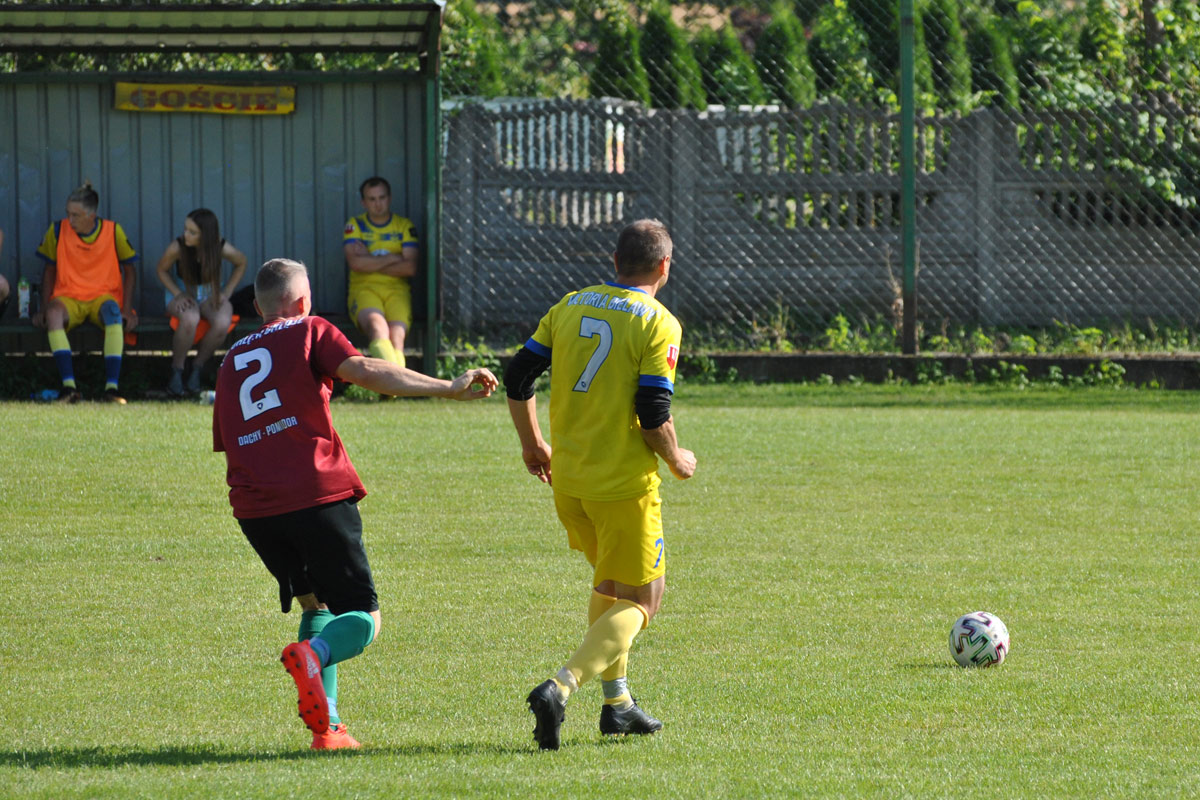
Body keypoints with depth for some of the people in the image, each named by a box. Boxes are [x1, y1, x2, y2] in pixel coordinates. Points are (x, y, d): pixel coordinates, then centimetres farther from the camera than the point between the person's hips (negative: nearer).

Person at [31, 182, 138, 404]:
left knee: (113, 313, -38)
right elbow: (49, 269, 10)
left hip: (103, 296, -1)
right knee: (54, 314, -36)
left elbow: (129, 271, 6)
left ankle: (111, 387, -41)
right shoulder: (58, 230, 0)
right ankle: (69, 387, -41)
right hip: (68, 298, 1)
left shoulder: (113, 231, -2)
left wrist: (127, 309, -6)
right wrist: (44, 308, -1)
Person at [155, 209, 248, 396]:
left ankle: (197, 368, -12)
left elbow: (241, 263, 6)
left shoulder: (223, 249, -17)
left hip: (211, 296, 1)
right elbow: (162, 270, 0)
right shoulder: (177, 248, -19)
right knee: (190, 319, -38)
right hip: (184, 295, -1)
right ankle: (176, 371, -20)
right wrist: (178, 294, -12)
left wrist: (227, 292, -2)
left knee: (222, 323, -33)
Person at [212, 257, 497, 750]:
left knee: (315, 604, 22)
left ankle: (326, 725, 6)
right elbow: (365, 372, -10)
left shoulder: (231, 361, 24)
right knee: (363, 618, 2)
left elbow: (225, 444, 27)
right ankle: (313, 654, -33)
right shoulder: (309, 333, 7)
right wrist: (448, 389, -14)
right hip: (317, 496, -5)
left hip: (252, 507, 5)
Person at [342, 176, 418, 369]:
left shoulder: (405, 226, 12)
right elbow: (355, 263, -6)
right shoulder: (354, 225, 11)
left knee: (396, 337, -28)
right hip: (364, 289, -2)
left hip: (397, 290, 2)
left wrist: (370, 263, -1)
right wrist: (393, 259, -1)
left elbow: (410, 268, -1)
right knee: (378, 328, -34)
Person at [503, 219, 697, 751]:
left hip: (567, 478, 6)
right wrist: (678, 461, 2)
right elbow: (654, 416, -17)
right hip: (625, 482, -6)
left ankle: (617, 703, 30)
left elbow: (517, 377, 6)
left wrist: (532, 444, 20)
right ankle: (560, 687, -19)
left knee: (608, 583, 26)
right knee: (639, 600, 2)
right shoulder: (657, 324, -11)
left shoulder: (571, 306, 6)